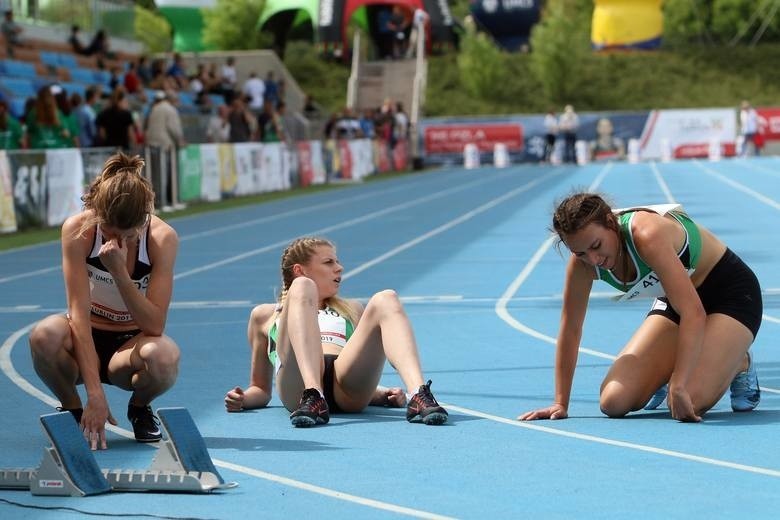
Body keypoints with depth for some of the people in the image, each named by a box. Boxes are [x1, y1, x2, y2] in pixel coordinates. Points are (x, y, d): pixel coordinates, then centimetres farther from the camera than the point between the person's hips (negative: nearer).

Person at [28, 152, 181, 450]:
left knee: (165, 356, -37)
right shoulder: (78, 230, -20)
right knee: (45, 335, -36)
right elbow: (79, 314, -24)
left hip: (131, 345, 0)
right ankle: (73, 410, -3)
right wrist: (95, 394, -31)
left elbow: (154, 326, -22)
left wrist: (119, 271, -34)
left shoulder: (163, 238, -19)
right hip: (86, 340, 0)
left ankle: (139, 408, 2)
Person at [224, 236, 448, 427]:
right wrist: (243, 400, 3)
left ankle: (418, 395, -44)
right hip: (297, 388, -2)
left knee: (385, 300, -18)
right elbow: (261, 388, 28)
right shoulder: (265, 315, 32)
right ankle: (312, 397, -46)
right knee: (303, 289, -21)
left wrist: (382, 394, 9)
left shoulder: (352, 310, 40)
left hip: (346, 394, 2)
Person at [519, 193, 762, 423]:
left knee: (689, 403, -26)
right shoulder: (583, 259, -16)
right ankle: (666, 376, 20)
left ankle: (740, 363, 5)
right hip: (673, 301, 6)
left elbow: (693, 313, -40)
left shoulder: (646, 235, -36)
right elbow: (570, 328, -6)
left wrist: (678, 387, -43)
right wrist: (560, 403, -6)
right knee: (614, 402, -11)